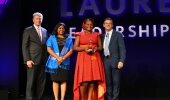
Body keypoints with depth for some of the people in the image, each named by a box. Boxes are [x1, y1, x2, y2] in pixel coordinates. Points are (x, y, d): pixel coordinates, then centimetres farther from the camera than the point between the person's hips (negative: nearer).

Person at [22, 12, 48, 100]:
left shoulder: (45, 31, 15)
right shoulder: (28, 30, 1)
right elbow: (24, 46, -4)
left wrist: (46, 58, 7)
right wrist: (27, 60, -13)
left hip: (42, 60, 5)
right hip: (32, 60, -5)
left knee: (41, 82, 5)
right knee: (31, 82, -3)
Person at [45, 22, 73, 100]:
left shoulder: (69, 39, 12)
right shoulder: (52, 38, 8)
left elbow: (71, 50, 4)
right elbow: (49, 49, -2)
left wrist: (63, 58, -10)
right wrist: (58, 57, -12)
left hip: (65, 62, 1)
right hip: (54, 62, -1)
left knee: (63, 80, -2)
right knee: (55, 80, -1)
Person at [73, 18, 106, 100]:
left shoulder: (96, 35, 13)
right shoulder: (79, 35, 8)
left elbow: (100, 47, 13)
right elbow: (75, 47, 3)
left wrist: (96, 49, -9)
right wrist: (84, 48, -13)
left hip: (94, 59, 2)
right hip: (83, 59, -2)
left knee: (93, 80, -3)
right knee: (84, 81, -10)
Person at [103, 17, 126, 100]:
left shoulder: (118, 35, 2)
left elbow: (122, 49, -5)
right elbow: (102, 49, 13)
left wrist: (121, 61, -15)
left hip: (115, 61, -4)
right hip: (105, 61, 4)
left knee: (116, 82, -2)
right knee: (108, 82, 6)